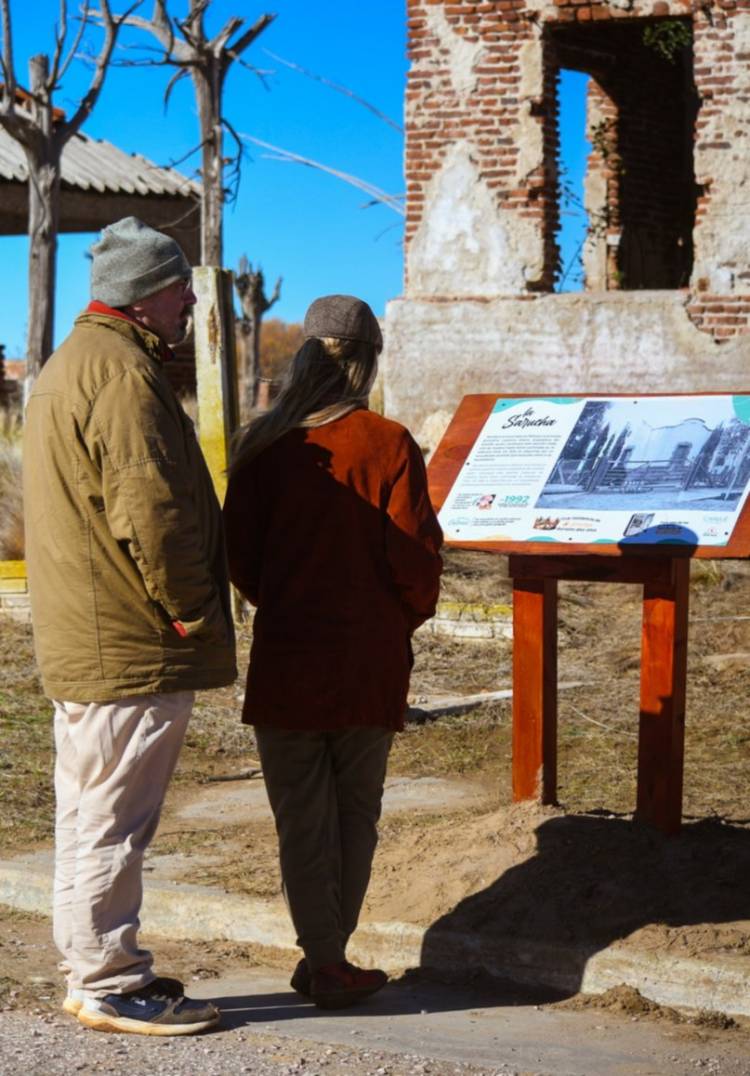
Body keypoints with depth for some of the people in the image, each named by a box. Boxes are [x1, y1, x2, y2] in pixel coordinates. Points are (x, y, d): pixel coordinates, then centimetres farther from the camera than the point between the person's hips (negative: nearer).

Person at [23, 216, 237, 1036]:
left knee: (89, 813, 16)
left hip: (81, 646, 11)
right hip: (131, 650, -11)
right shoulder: (121, 371, -17)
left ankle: (93, 970, 26)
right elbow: (149, 509, -26)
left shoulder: (69, 364, 19)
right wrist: (190, 614, -14)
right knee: (114, 820, -4)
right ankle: (110, 985, 3)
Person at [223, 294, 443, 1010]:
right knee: (356, 810, 13)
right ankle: (328, 957, 15)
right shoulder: (388, 445, -9)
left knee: (301, 814, 9)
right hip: (370, 656, -1)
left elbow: (238, 550, 0)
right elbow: (414, 554, -9)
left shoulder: (265, 445, -4)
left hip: (285, 655, 1)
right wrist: (408, 617, 11)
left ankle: (325, 962, 10)